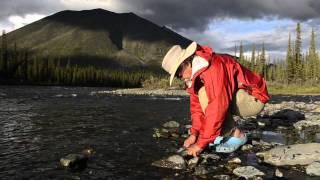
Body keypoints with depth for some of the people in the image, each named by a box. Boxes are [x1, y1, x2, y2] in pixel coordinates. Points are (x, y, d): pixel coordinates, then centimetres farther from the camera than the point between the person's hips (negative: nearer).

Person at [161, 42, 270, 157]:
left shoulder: (213, 69, -30)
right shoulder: (195, 72, 0)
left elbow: (217, 109, -34)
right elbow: (197, 104, 2)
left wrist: (201, 143, -29)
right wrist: (194, 134, -6)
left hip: (253, 99, -9)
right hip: (236, 97, 9)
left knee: (206, 94, -25)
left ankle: (236, 135, -12)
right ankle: (225, 133, 6)